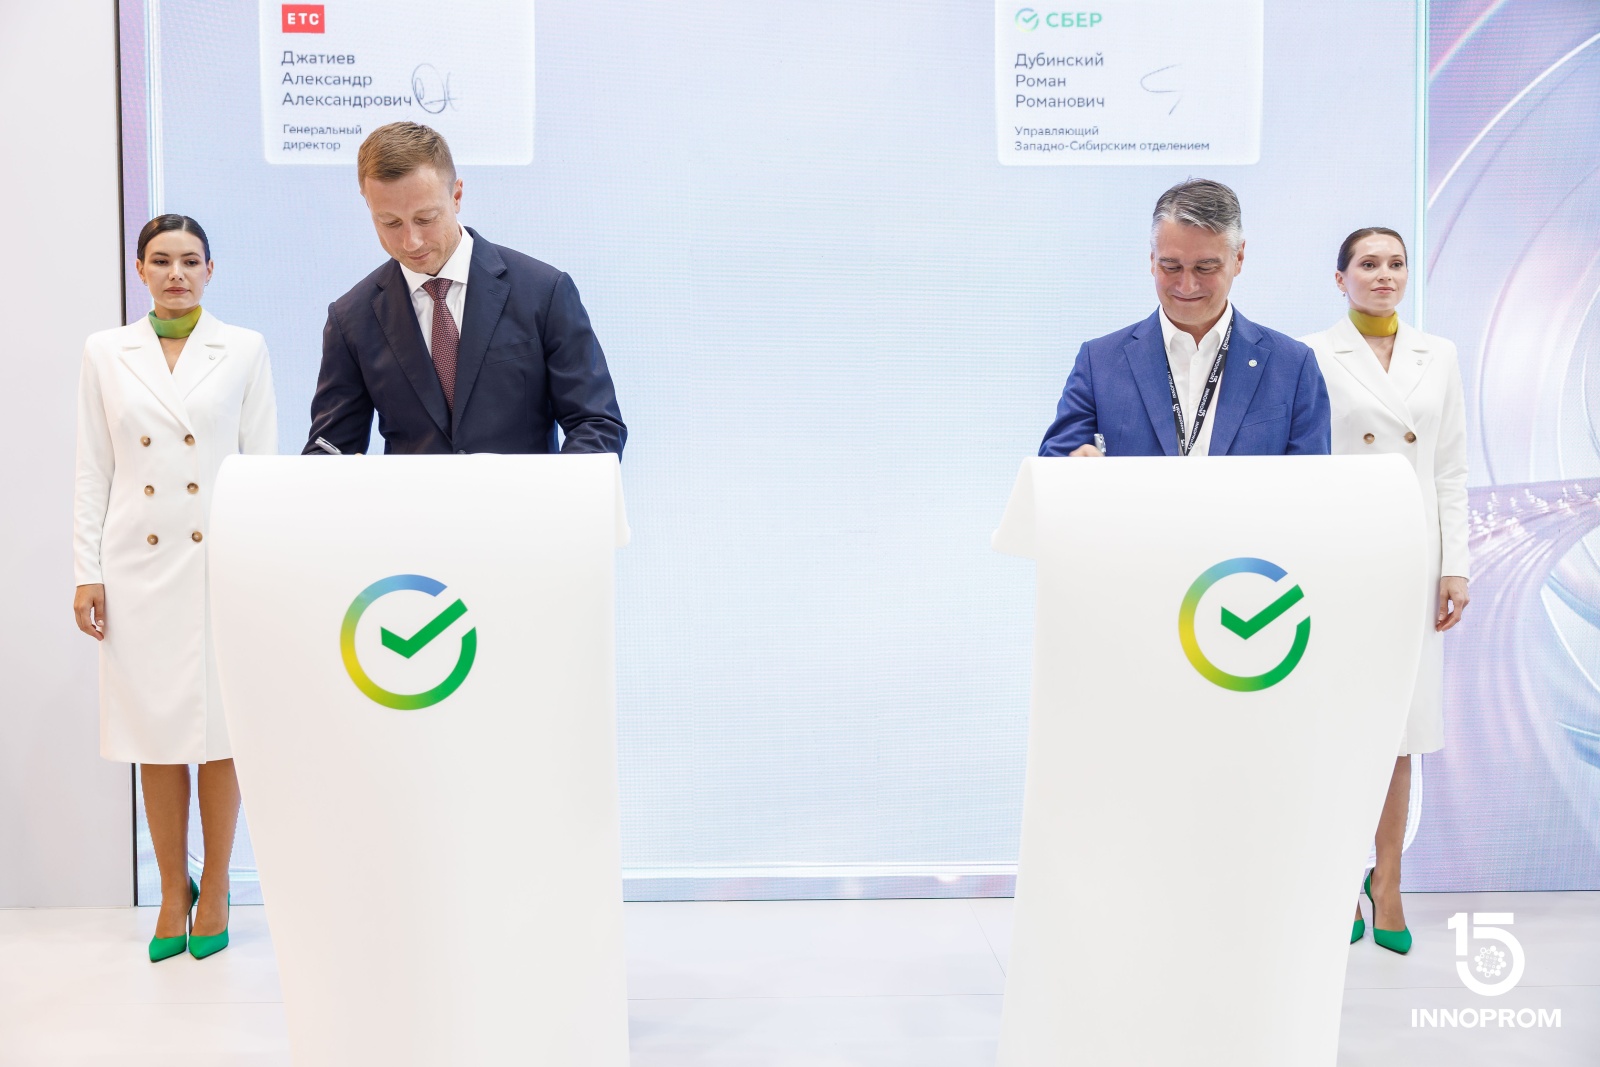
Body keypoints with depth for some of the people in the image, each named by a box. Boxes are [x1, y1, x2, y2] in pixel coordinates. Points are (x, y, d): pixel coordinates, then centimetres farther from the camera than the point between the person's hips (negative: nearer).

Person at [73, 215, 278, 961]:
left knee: (221, 729, 3)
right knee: (156, 733, 5)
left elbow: (264, 463, 2)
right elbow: (92, 471, 7)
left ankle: (214, 890, 18)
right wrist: (87, 573, 1)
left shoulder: (244, 350, 4)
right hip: (140, 563, 2)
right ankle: (172, 892, 19)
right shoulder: (106, 353, 8)